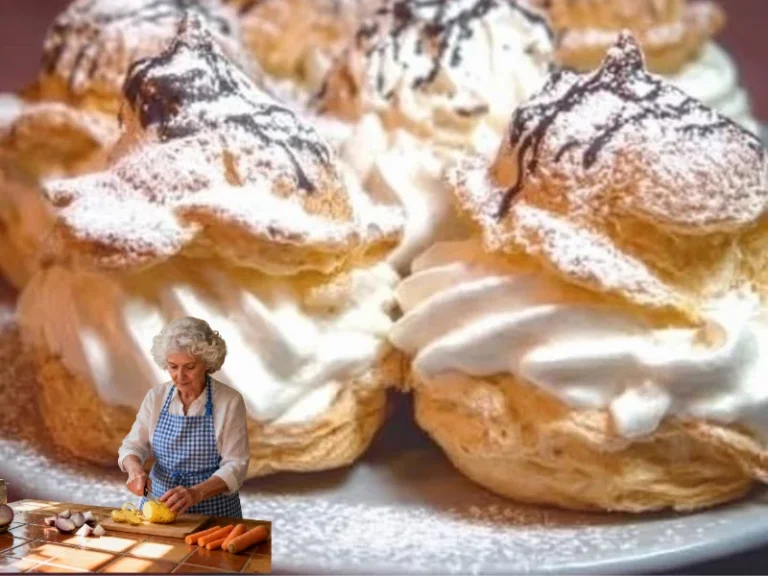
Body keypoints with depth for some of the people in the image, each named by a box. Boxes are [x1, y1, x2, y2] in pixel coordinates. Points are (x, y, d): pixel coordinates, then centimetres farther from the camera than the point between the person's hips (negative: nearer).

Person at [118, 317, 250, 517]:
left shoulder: (229, 401, -8)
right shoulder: (156, 396, 3)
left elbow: (235, 466, -11)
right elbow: (133, 445, 7)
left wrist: (196, 493, -26)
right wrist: (135, 469, -15)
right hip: (158, 504, 3)